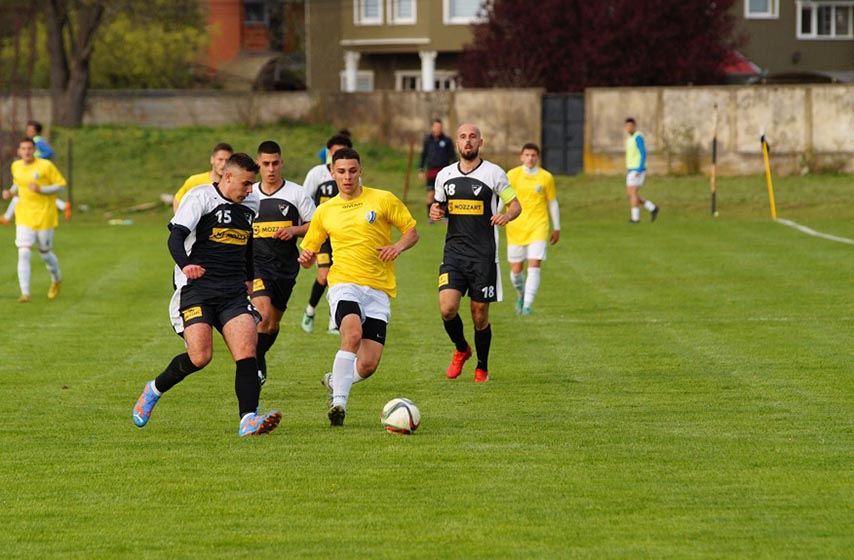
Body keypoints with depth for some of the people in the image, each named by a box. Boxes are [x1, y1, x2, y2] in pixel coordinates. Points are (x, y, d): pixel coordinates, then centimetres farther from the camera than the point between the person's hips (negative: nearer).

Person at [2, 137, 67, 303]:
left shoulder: (45, 166, -11)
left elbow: (61, 185, -8)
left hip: (44, 216, -3)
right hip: (24, 216, 3)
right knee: (23, 253, -12)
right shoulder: (16, 166, 4)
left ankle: (56, 280, 41)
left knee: (45, 253, 10)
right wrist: (11, 192, 1)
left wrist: (41, 189, -22)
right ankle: (25, 293, -11)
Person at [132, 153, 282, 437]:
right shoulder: (200, 197, -6)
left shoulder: (251, 203, 14)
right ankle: (154, 389, 12)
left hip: (233, 293, 5)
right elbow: (176, 237, -16)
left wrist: (249, 278, 33)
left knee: (247, 351, -15)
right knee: (200, 357, -16)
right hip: (197, 288, -5)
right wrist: (185, 266, -33)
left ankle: (248, 420, -20)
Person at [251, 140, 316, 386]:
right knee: (263, 314, -22)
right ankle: (257, 367, -12)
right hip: (257, 263, -2)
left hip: (286, 266, 2)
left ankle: (257, 361, 35)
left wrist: (294, 230, -14)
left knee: (274, 321, 12)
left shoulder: (296, 193, 1)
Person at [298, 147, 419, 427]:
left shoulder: (383, 200, 5)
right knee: (353, 333, -33)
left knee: (368, 366, -7)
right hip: (344, 285, 0)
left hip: (379, 290, 1)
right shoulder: (325, 211, 12)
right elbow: (309, 250, 20)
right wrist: (306, 258, -4)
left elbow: (412, 232, 10)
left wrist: (398, 246, -11)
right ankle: (338, 401, -30)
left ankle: (335, 381, 26)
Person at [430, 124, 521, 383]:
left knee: (480, 314, 2)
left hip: (484, 255, -3)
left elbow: (515, 205, 2)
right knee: (447, 308, -13)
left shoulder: (494, 173, -2)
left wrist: (507, 215, -20)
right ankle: (461, 350, 16)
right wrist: (435, 211, -1)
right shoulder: (445, 175, 9)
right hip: (454, 252, 3)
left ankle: (482, 368, 21)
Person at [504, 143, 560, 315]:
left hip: (538, 226, -1)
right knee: (516, 270, 5)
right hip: (515, 228, 1)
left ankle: (527, 305, -12)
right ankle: (521, 295, 35)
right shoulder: (512, 175, 2)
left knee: (534, 267, -14)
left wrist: (556, 228, 15)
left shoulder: (546, 177, 3)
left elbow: (552, 203, 12)